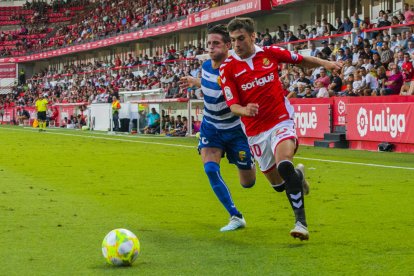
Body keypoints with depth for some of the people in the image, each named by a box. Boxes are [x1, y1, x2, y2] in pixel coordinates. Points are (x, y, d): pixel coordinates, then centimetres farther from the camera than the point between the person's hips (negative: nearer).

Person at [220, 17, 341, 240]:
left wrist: (324, 63, -2)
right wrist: (245, 110, -31)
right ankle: (297, 175, 47)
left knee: (283, 164, -30)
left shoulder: (271, 53, -2)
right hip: (255, 131, 2)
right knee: (279, 184, 10)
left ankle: (301, 221, -27)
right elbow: (232, 105, -9)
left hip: (281, 121, -2)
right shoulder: (227, 68, -5)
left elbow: (301, 60, 14)